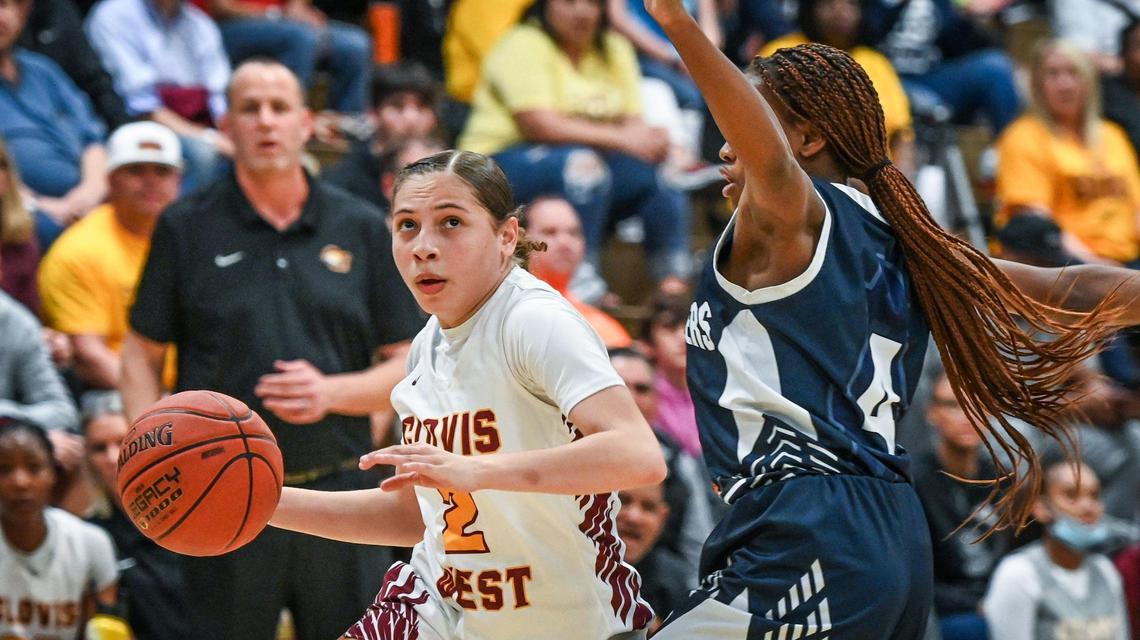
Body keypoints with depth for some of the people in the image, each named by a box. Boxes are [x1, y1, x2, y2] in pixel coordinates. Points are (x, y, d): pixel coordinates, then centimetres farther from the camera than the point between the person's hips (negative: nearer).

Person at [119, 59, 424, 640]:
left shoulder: (362, 229, 9)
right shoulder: (187, 228, 6)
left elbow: (411, 368, 10)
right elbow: (141, 357, 8)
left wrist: (330, 392, -9)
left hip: (339, 492, 1)